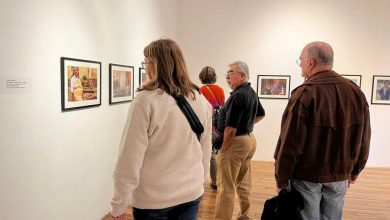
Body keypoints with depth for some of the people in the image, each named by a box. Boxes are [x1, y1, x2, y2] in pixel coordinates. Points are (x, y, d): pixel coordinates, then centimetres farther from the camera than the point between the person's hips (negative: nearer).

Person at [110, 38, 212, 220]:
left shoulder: (145, 100, -18)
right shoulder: (201, 100, -3)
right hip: (191, 193, 4)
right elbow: (205, 150, 6)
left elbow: (130, 157, -16)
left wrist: (119, 203, -5)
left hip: (152, 199, -4)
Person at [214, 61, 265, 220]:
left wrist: (222, 150, -12)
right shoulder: (252, 93, 10)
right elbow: (261, 114, 27)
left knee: (225, 186, -1)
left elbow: (230, 129, -22)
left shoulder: (237, 95, -21)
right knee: (244, 182, 19)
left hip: (236, 142, -10)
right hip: (249, 139, 10)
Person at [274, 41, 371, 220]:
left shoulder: (305, 93, -18)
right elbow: (364, 139, 6)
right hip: (340, 175, 5)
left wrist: (281, 179, -9)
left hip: (307, 175, -5)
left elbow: (290, 142, -18)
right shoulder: (355, 91, 0)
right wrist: (355, 170, 18)